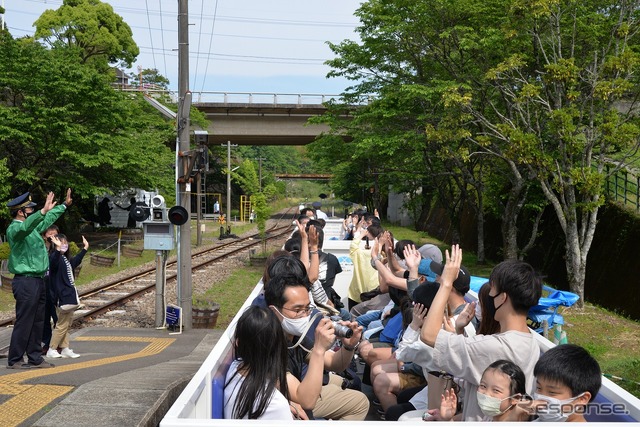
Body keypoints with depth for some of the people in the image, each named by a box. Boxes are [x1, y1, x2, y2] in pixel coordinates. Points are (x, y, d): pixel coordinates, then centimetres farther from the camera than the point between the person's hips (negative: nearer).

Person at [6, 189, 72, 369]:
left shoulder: (33, 226, 16)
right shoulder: (14, 229, -13)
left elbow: (49, 219, 34)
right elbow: (26, 227, -37)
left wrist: (64, 205, 41)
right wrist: (43, 211, -48)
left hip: (38, 281, 10)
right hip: (26, 281, -10)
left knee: (38, 322, 12)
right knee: (24, 322, -6)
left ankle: (35, 358, 18)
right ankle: (14, 360, 0)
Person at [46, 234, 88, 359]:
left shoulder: (66, 259, 16)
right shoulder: (54, 257, -12)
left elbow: (75, 261, 38)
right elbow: (53, 262, -37)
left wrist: (85, 249, 46)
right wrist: (58, 249, -54)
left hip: (69, 296, 9)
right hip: (62, 297, -9)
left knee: (67, 325, 12)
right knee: (62, 325, -4)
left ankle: (65, 349, 17)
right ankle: (52, 350, 3)